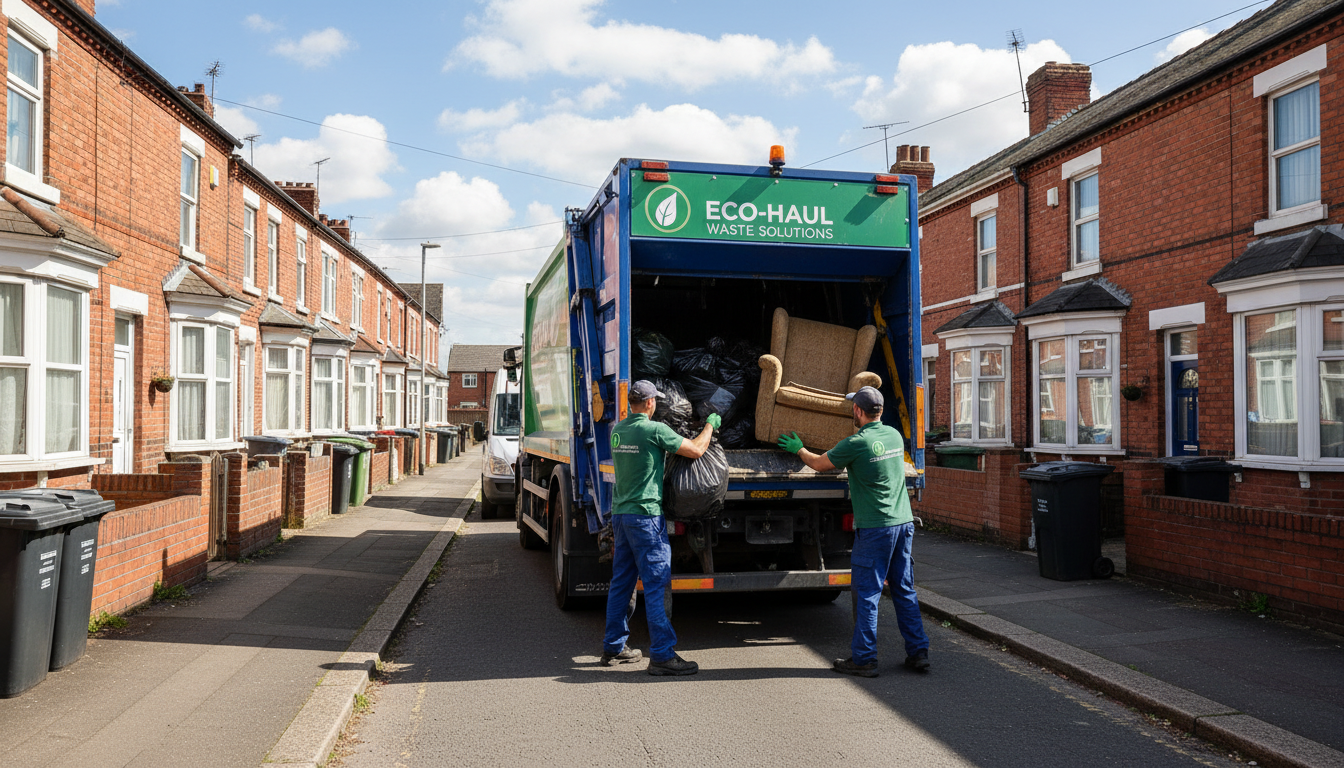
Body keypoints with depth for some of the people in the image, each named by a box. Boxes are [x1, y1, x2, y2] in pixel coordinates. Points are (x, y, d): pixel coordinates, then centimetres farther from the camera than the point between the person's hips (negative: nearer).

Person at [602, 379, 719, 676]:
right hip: (645, 515, -8)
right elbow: (696, 450, -9)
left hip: (620, 514, 8)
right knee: (656, 584, -5)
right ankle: (662, 655, -4)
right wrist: (710, 424, 7)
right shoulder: (655, 430, -12)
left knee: (621, 582, 14)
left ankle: (614, 647, 22)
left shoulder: (617, 431, 10)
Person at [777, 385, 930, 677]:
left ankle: (864, 659, 6)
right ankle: (918, 652, 17)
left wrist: (798, 448, 21)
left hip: (874, 528, -7)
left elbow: (819, 464, 2)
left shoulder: (856, 443, -13)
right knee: (905, 591, 14)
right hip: (904, 523, 7)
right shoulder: (894, 435, 8)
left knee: (866, 594, 1)